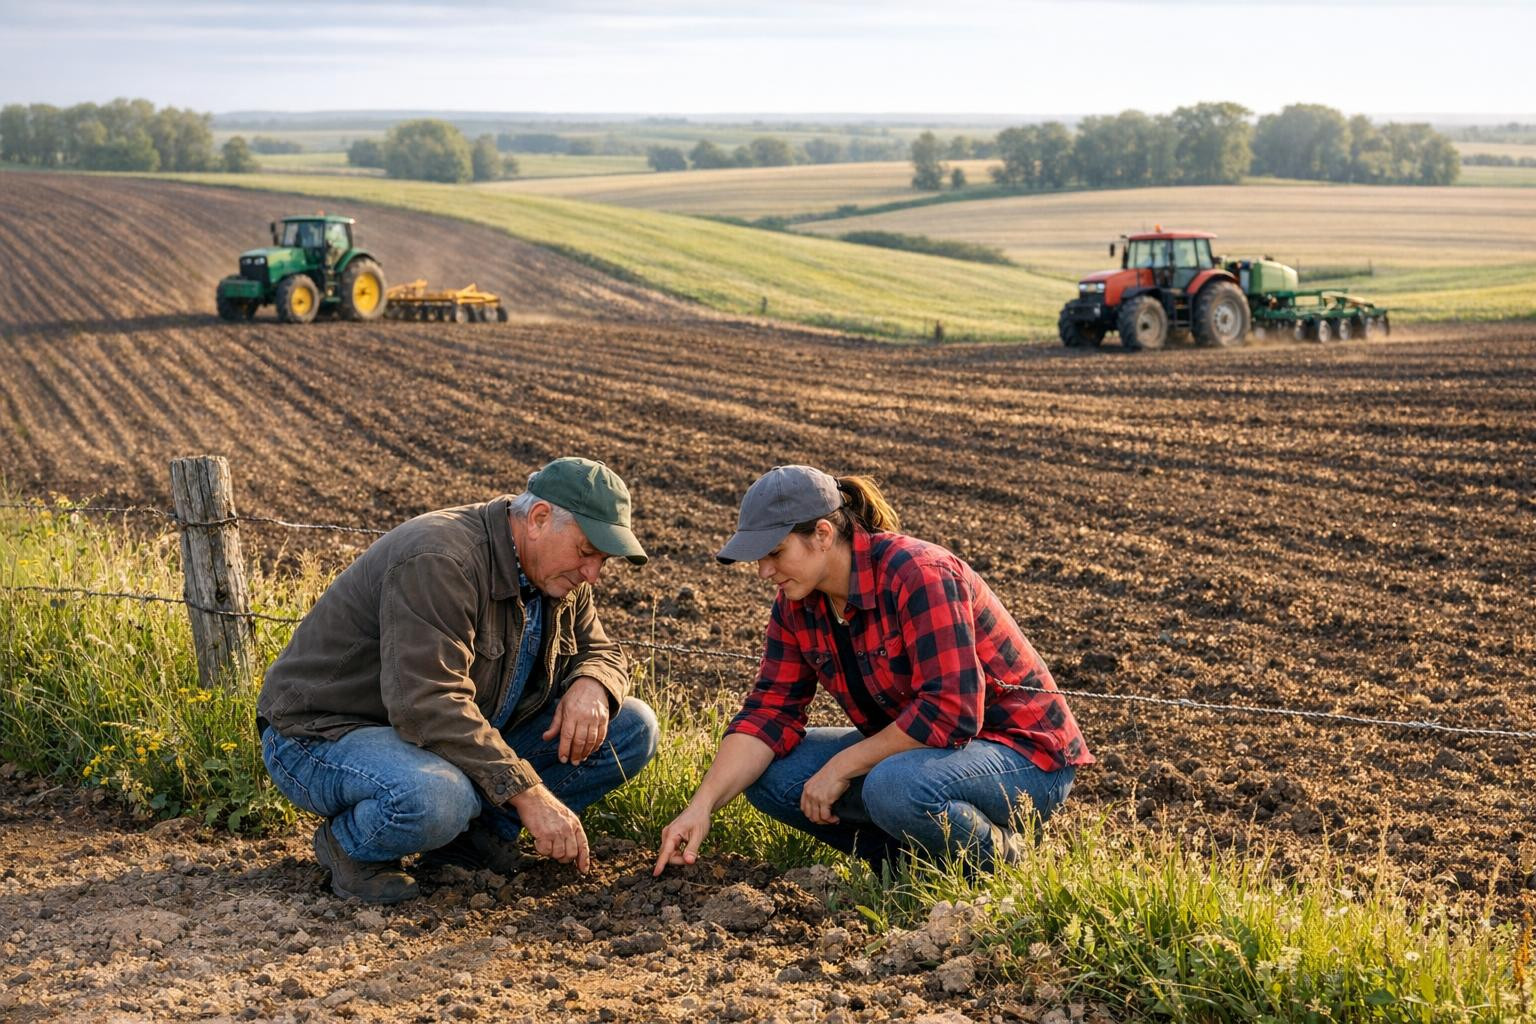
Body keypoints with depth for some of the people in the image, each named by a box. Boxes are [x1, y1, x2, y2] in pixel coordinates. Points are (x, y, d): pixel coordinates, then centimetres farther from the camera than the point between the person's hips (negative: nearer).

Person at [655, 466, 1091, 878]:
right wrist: (702, 806, -17)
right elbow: (768, 712, -4)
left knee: (894, 787, -37)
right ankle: (908, 854, -1)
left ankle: (995, 854, -9)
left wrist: (842, 766, -23)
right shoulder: (797, 604, -1)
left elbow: (949, 713, -31)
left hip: (1023, 754, -8)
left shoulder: (919, 576, -26)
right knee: (768, 774, -6)